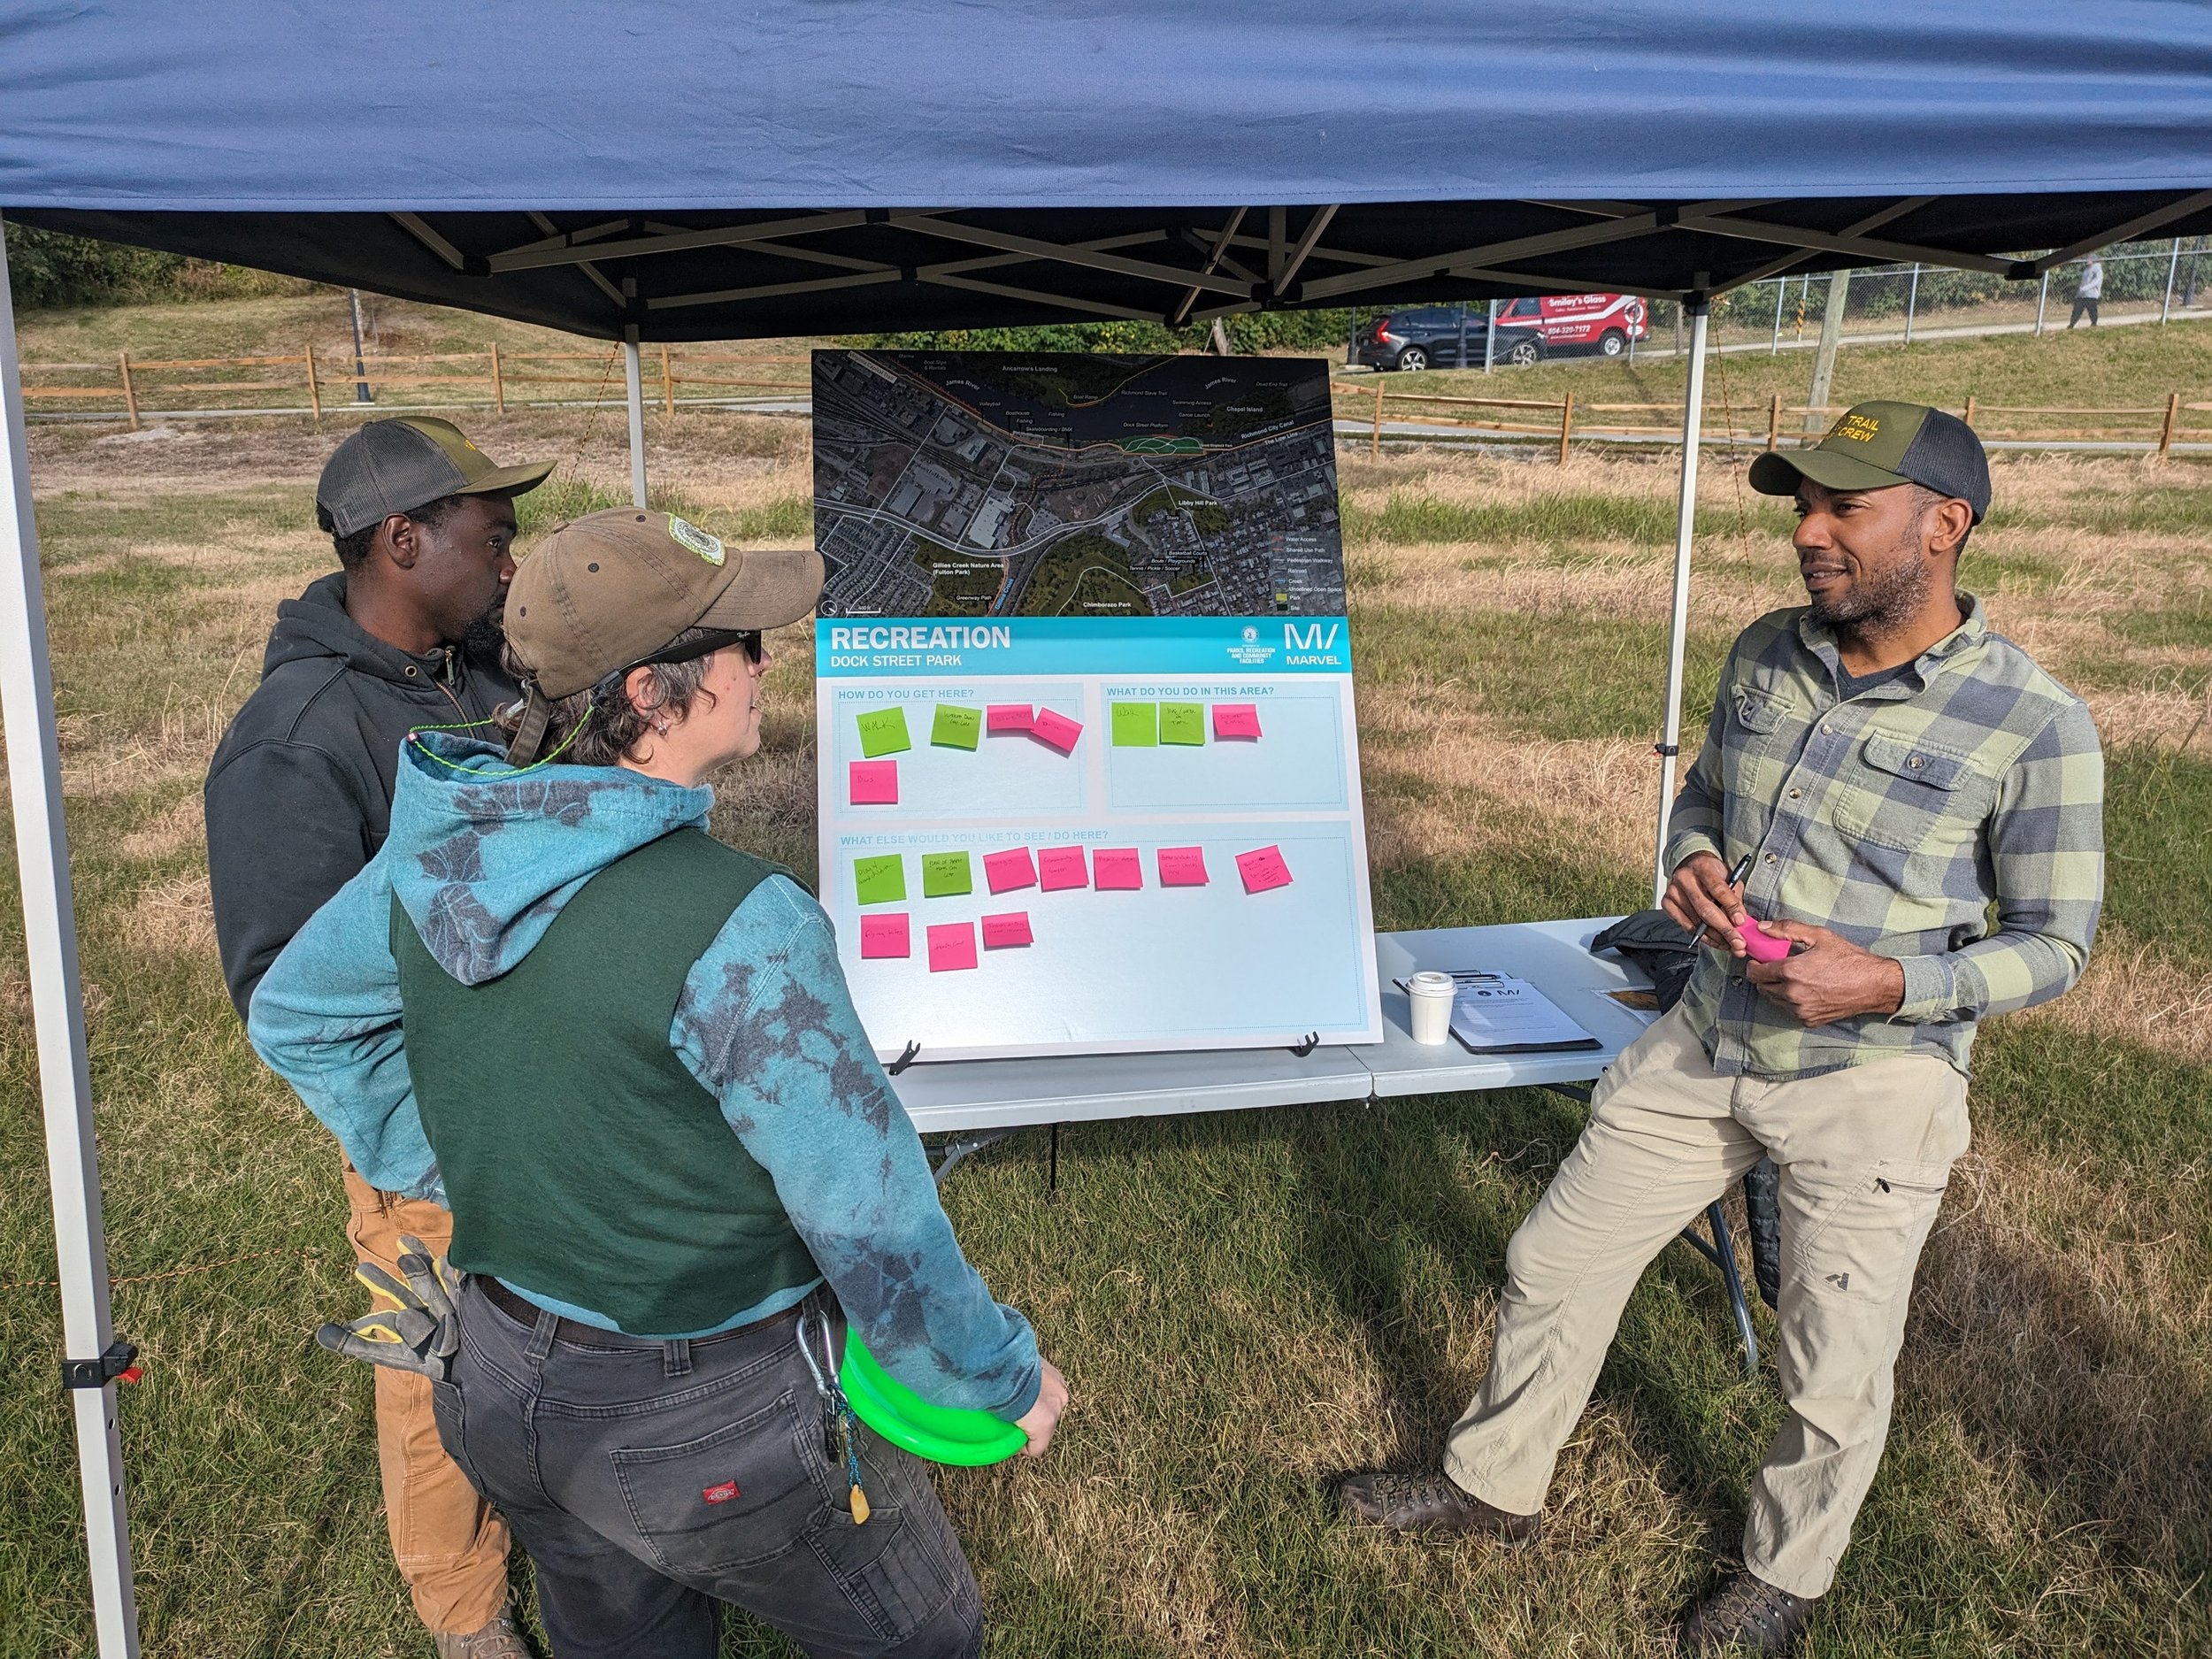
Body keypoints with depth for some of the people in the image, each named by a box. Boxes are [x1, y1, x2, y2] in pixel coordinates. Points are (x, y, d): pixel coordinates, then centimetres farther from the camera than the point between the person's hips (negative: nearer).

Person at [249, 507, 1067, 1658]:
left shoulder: (442, 846, -8)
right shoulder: (738, 928, -31)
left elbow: (293, 1014, 10)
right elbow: (872, 1219, -24)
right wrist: (1004, 1378, -8)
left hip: (501, 1388, 7)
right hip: (707, 1431, -7)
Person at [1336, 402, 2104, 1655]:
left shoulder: (2034, 726, -15)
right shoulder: (1766, 655, -1)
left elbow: (2054, 945, -8)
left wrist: (1888, 984, -22)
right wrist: (1693, 860, -7)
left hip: (1873, 1084, -4)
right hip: (1708, 1047, 5)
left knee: (1836, 1377, 11)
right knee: (1555, 1264, 13)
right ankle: (1496, 1485, 37)